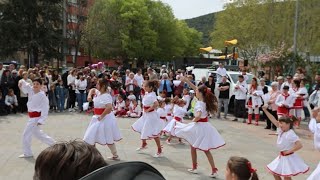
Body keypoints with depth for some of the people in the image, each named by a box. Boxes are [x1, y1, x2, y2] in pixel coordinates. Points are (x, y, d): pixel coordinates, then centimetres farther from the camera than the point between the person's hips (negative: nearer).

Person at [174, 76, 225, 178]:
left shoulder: (199, 104, -20)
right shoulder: (205, 100, 2)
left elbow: (198, 116, -38)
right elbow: (195, 88, 11)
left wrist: (194, 120, -16)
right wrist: (186, 80, 11)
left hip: (199, 126, -7)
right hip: (205, 126, 7)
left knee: (193, 147, 15)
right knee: (206, 150, 11)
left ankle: (194, 167, 27)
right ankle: (214, 170, 5)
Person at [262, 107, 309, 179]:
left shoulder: (290, 134, -23)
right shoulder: (281, 131, 0)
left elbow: (299, 145, -31)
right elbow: (273, 120, 1)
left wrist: (288, 151, -22)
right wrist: (265, 110, -2)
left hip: (289, 157, -9)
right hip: (282, 157, 9)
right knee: (275, 172, 16)